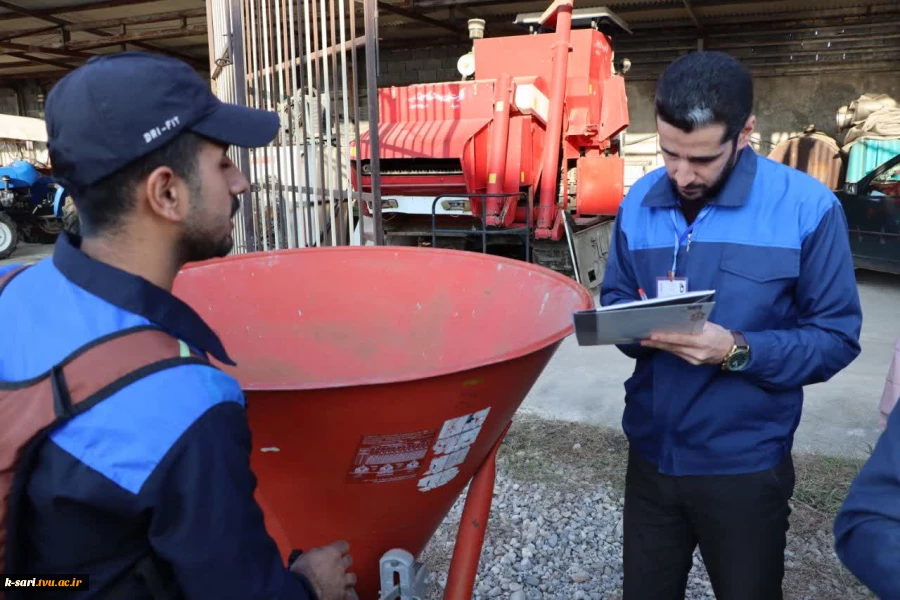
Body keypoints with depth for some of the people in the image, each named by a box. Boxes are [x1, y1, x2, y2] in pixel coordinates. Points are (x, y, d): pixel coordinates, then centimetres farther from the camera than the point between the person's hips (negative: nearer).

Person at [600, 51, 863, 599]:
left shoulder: (807, 206, -13)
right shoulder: (639, 202, -1)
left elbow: (836, 337, -10)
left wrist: (738, 351, -26)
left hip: (745, 464, -3)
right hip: (651, 453, 4)